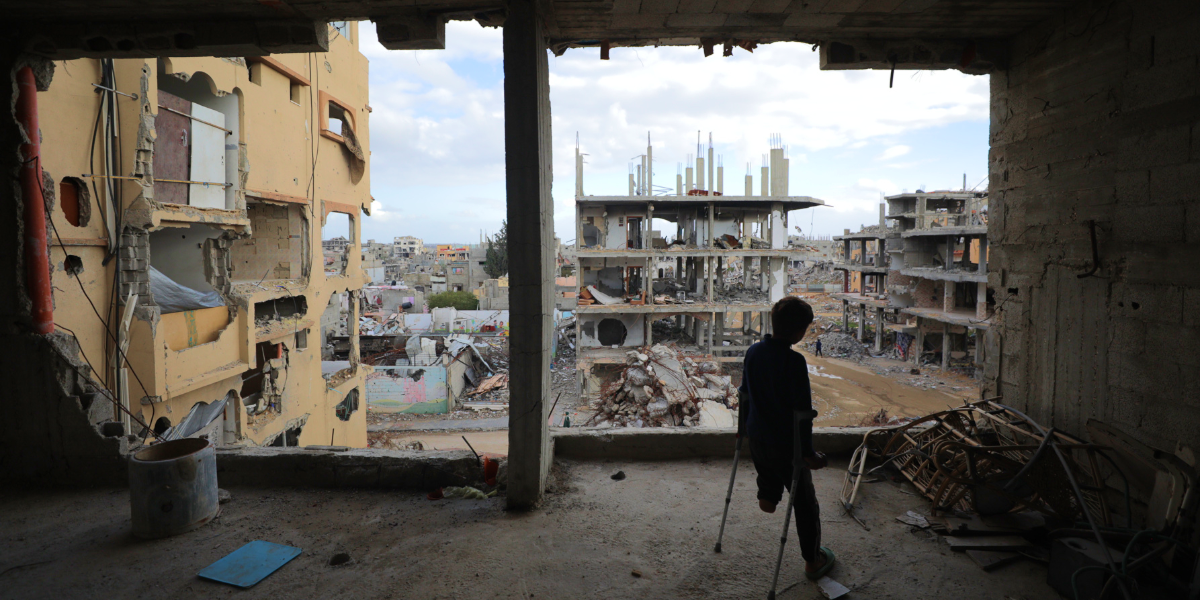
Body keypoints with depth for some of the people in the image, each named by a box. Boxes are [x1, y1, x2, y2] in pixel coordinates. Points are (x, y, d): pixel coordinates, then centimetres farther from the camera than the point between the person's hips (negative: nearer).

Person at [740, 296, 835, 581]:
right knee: (805, 504, 13)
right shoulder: (794, 361, -24)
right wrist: (808, 452, -13)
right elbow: (802, 410, -22)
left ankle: (767, 494, 35)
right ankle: (813, 561, 26)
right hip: (786, 444, -5)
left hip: (756, 437, 6)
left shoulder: (753, 352, -4)